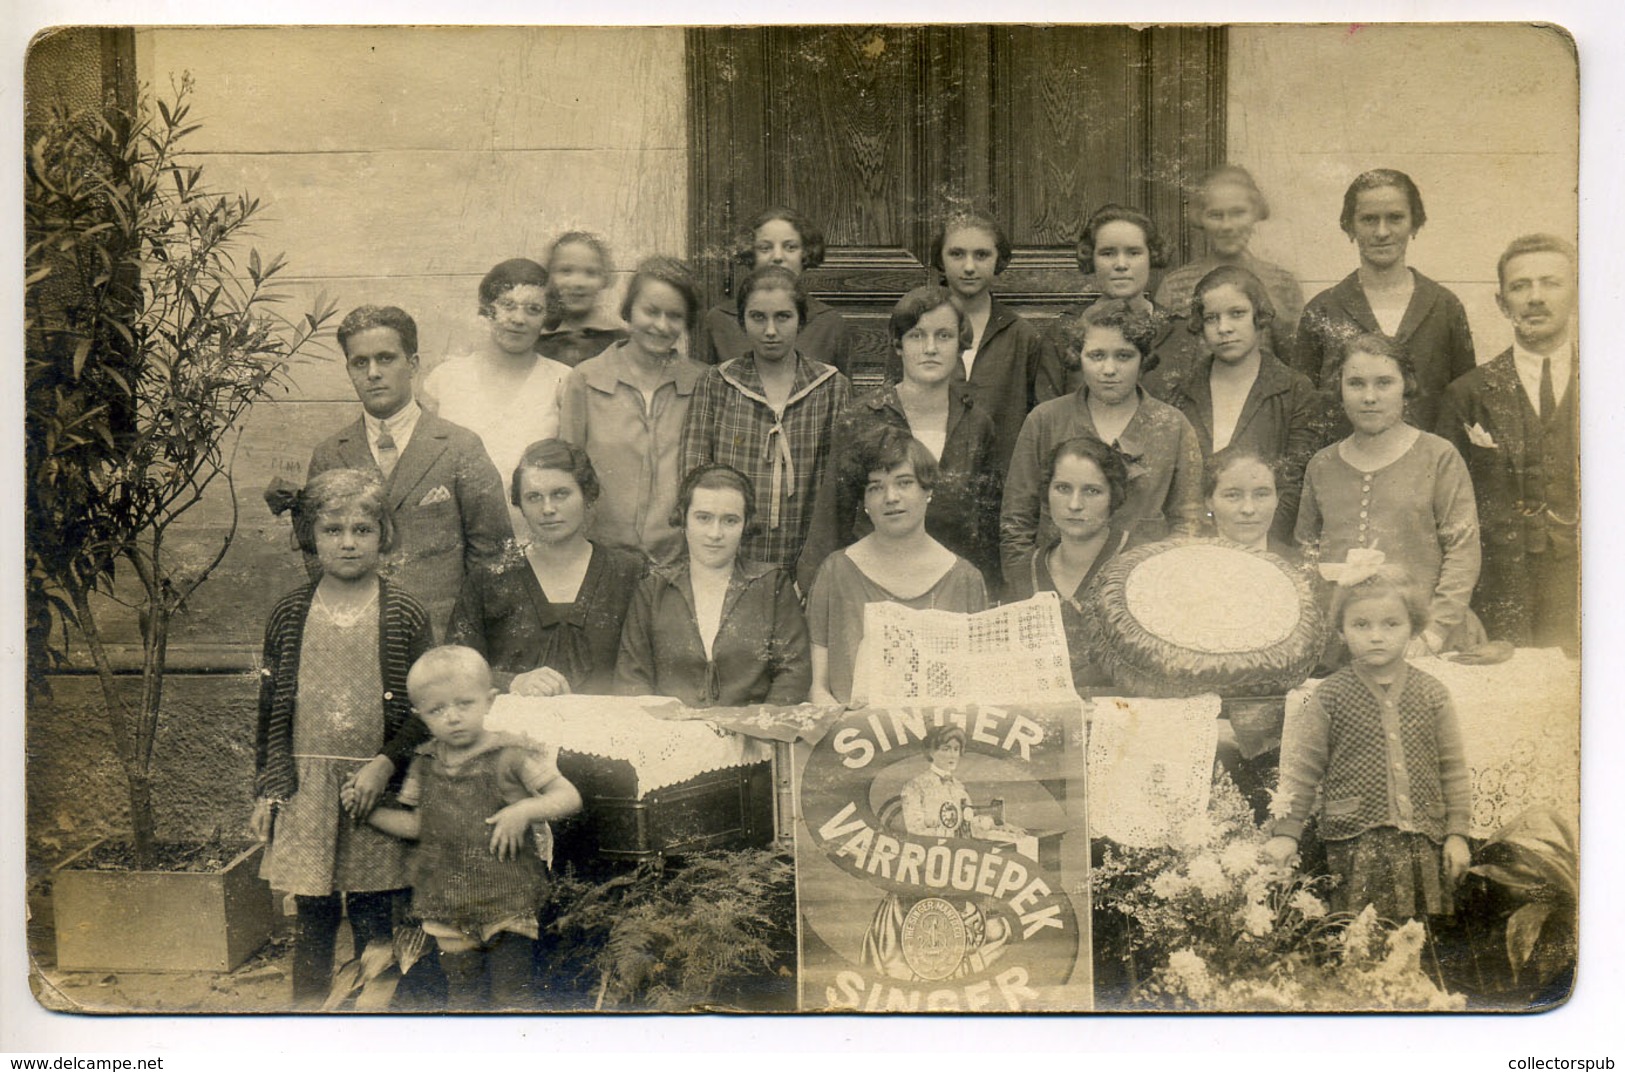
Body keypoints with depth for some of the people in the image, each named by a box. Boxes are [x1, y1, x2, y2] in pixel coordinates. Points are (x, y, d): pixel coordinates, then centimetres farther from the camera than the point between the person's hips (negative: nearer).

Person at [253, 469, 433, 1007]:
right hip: (305, 786, 2)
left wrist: (385, 764, -13)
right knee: (313, 916, 6)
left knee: (373, 918, 4)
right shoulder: (290, 614, 5)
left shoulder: (405, 615, -1)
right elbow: (270, 709, 9)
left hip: (375, 786, -1)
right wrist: (267, 790, 6)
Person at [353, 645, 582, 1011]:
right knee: (462, 993, 13)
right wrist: (368, 811, 8)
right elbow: (418, 825, 16)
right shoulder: (425, 765, 6)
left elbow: (569, 797, -10)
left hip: (507, 899, -4)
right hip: (446, 905, 5)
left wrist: (525, 809, -25)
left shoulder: (510, 756, -10)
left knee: (512, 994, 0)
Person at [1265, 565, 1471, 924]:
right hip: (1355, 844, -2)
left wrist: (1457, 833, 7)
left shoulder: (1431, 693, 5)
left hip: (1423, 840, 2)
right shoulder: (1330, 696, -1)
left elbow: (1453, 769, 10)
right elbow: (1303, 766, 3)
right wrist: (1286, 832, 0)